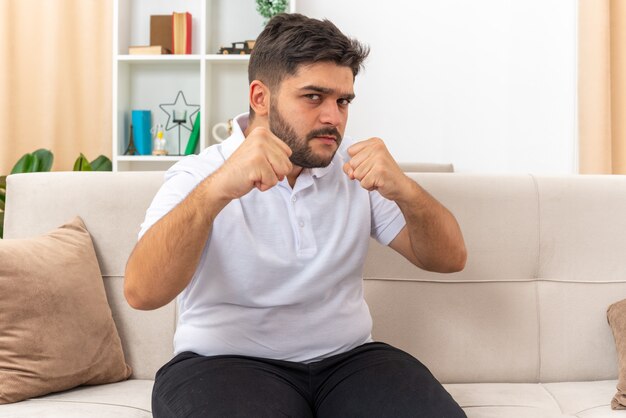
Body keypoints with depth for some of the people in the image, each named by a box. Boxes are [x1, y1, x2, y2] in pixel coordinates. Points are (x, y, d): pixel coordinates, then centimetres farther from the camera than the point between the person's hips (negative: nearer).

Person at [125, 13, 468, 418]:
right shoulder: (197, 176, -5)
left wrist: (404, 191, -19)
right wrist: (216, 190, -37)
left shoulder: (356, 169, 6)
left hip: (348, 358, 3)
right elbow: (142, 292, -21)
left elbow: (450, 259, 2)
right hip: (225, 363, -2)